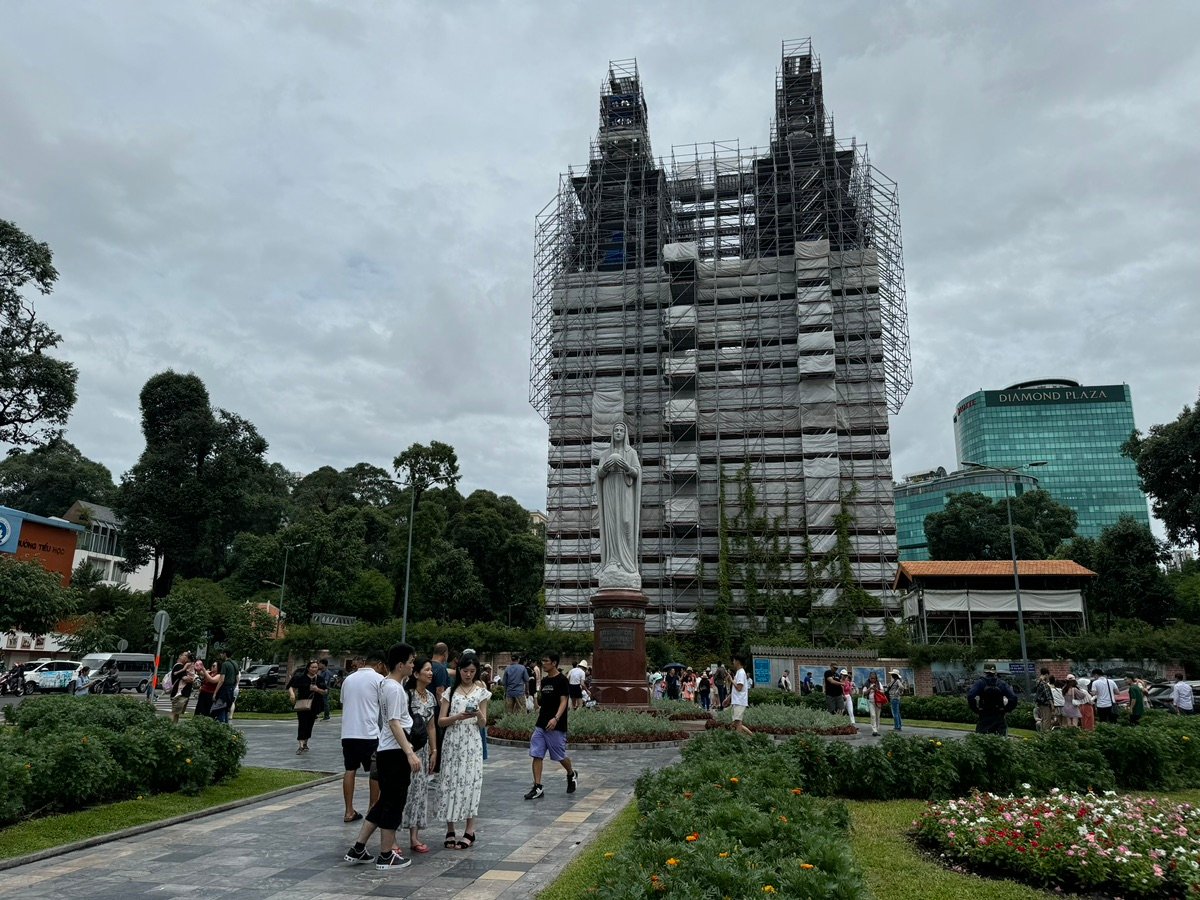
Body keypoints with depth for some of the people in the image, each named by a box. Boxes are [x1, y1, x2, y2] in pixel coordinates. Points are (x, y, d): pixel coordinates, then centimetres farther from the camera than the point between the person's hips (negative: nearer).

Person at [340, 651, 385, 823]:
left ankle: (349, 811, 10)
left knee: (350, 770, 10)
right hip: (370, 732, -5)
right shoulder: (378, 678, -6)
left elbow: (343, 703, 19)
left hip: (348, 732, 5)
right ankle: (373, 809, 14)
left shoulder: (349, 678, 12)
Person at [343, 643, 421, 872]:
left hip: (386, 750, 10)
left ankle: (358, 849, 22)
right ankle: (386, 856, 9)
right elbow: (394, 723, -25)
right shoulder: (394, 689, -18)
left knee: (385, 800, 17)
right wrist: (410, 753, -28)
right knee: (394, 803, 0)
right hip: (395, 752, -10)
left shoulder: (386, 683, 12)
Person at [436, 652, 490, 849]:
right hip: (451, 743, 1)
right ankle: (450, 831, 11)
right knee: (449, 782, 0)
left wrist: (478, 715, -18)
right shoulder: (450, 691, 5)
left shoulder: (481, 692, 4)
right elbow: (441, 721, 1)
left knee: (470, 782, -2)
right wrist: (458, 717, -17)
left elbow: (483, 723, 4)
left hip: (471, 743, -1)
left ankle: (469, 831, 7)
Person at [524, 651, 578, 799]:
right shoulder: (544, 681, 11)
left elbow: (563, 701, -17)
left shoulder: (562, 680, -11)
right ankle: (538, 788, 5)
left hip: (556, 726, -7)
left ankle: (572, 774, 33)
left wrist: (556, 718, -28)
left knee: (560, 756, 5)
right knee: (536, 755, 0)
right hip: (540, 725, 7)